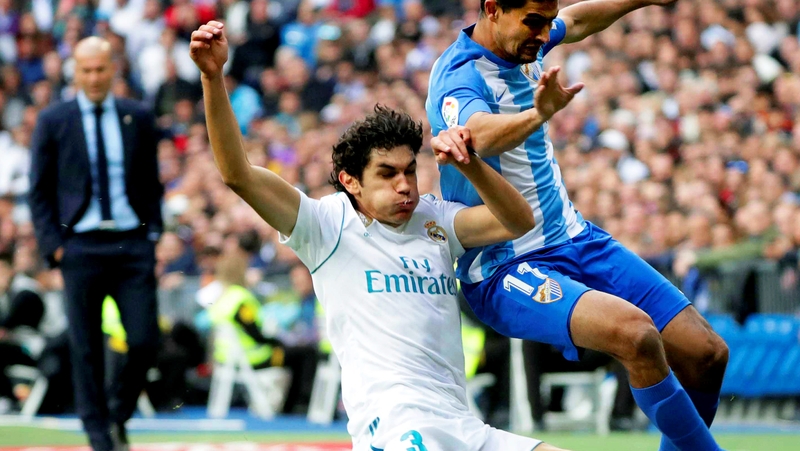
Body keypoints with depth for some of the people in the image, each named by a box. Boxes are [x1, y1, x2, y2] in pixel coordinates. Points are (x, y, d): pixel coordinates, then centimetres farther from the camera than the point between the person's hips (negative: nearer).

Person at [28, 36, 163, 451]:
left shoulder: (138, 118, 9)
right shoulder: (53, 121, 3)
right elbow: (40, 191, 5)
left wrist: (153, 234, 5)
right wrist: (53, 245, -4)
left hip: (132, 244, 1)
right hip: (81, 245, -1)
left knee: (145, 342, -5)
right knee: (86, 349, -1)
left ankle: (119, 412, 20)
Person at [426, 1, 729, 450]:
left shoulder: (525, 42, 6)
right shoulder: (460, 75, -20)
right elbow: (477, 134, -44)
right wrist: (537, 114, -63)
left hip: (577, 239, 9)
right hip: (506, 270, -9)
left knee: (707, 353, -3)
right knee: (635, 332, -34)